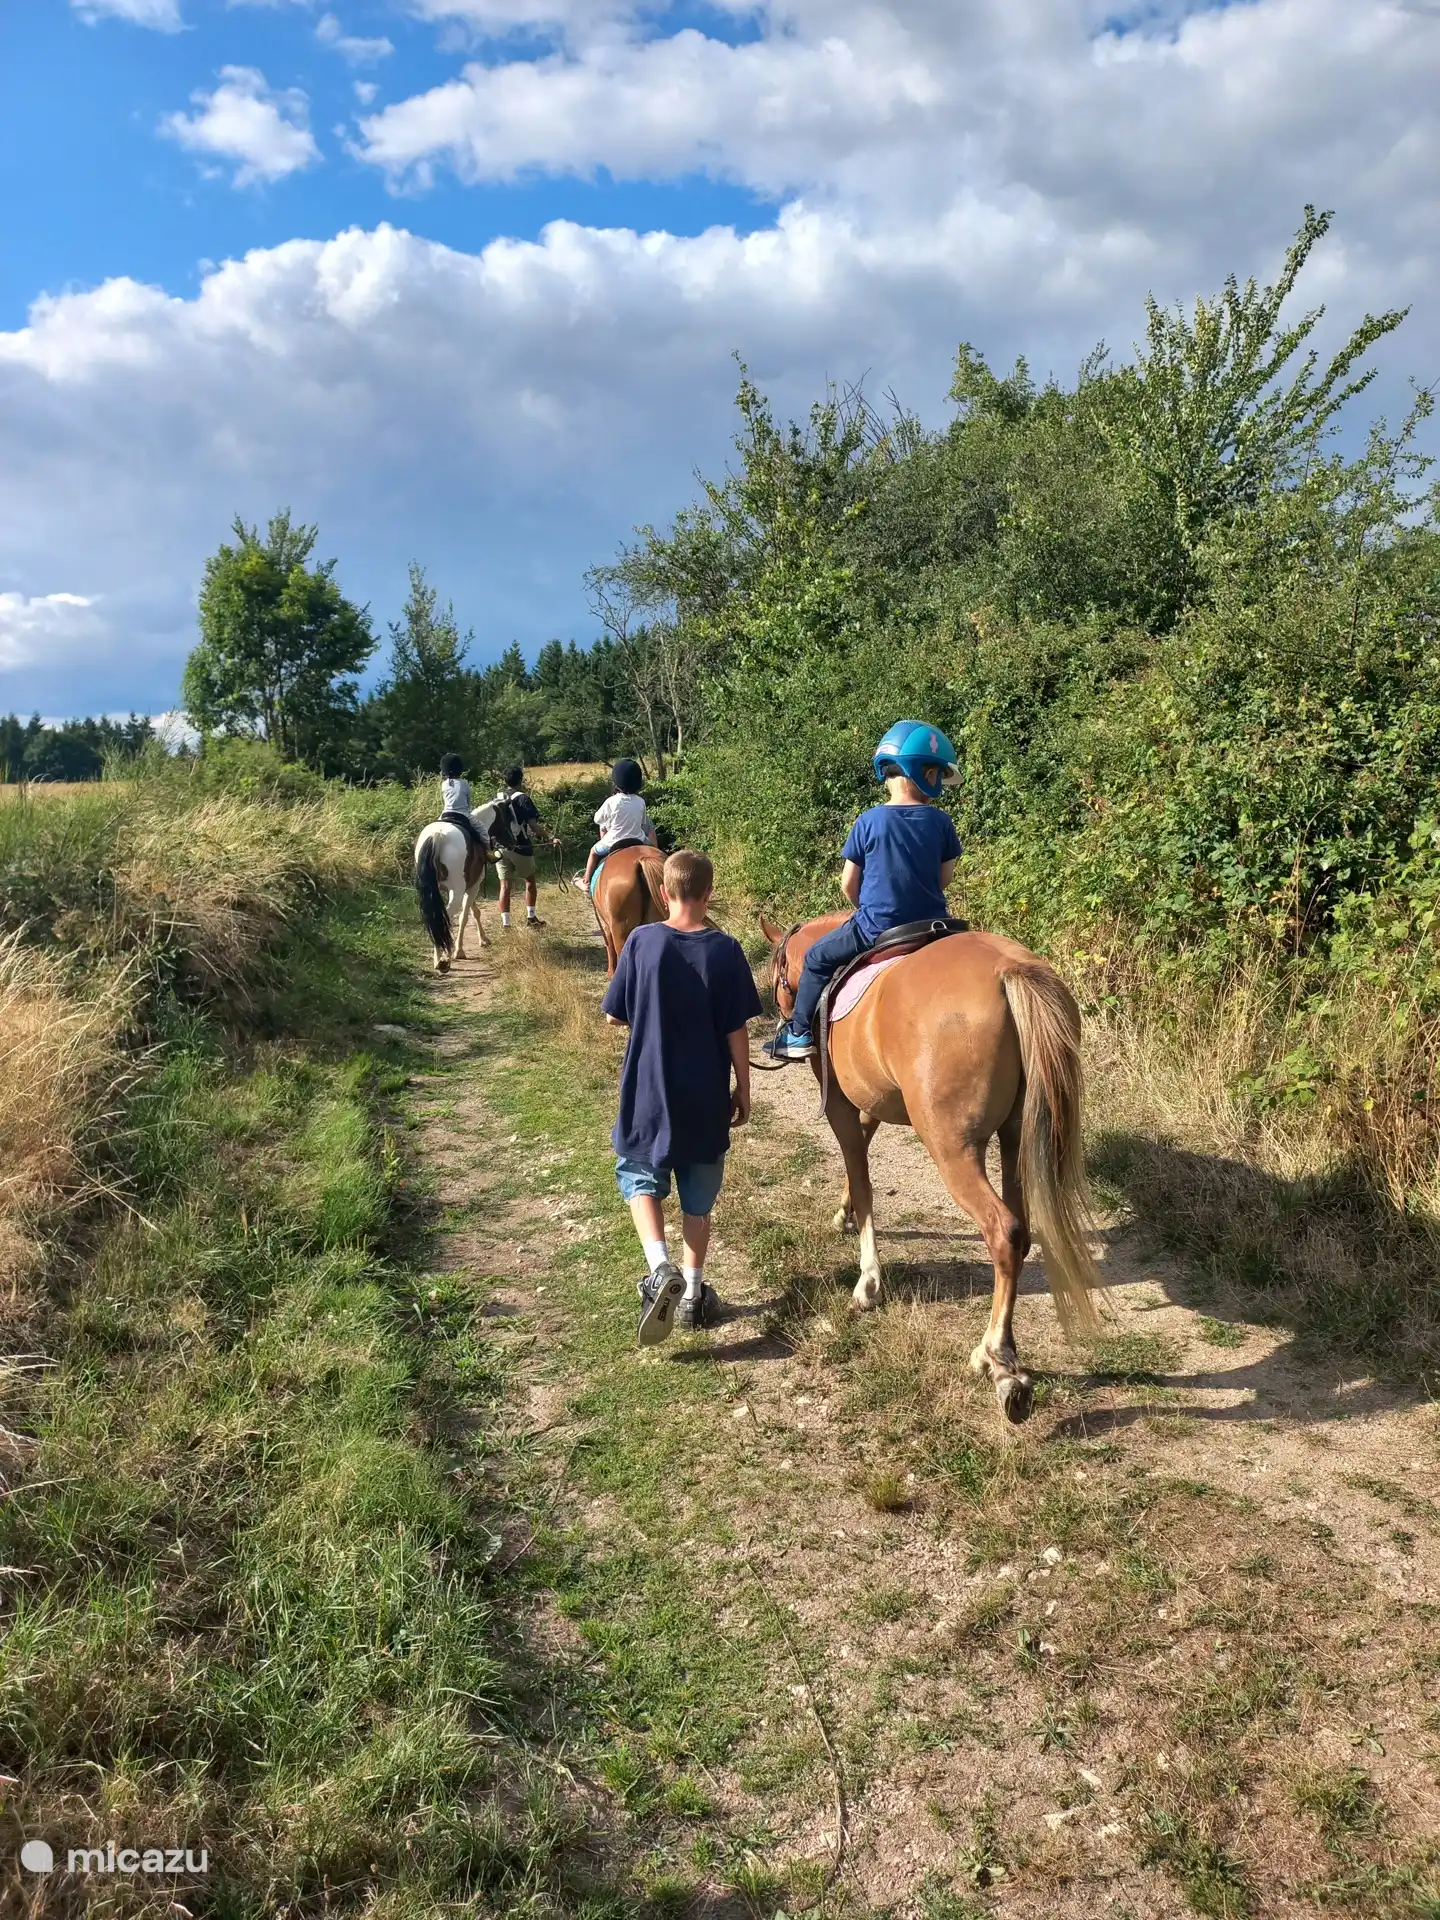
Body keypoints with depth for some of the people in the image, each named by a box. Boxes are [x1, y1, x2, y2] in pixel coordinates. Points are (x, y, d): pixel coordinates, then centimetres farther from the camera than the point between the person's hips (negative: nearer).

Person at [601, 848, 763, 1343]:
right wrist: (743, 1090, 4)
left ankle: (660, 1267, -3)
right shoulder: (725, 950, -11)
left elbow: (614, 1015, -3)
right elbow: (736, 1032, -8)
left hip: (648, 1092, 0)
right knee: (697, 1196, 17)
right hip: (705, 1098, 1)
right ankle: (693, 1292, 23)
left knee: (639, 1177, 19)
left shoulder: (641, 941, -10)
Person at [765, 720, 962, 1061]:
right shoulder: (941, 823, -5)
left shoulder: (869, 821, -9)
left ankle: (799, 1033, 17)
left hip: (875, 930, -2)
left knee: (817, 957, 18)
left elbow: (848, 885, -3)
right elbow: (943, 878, 5)